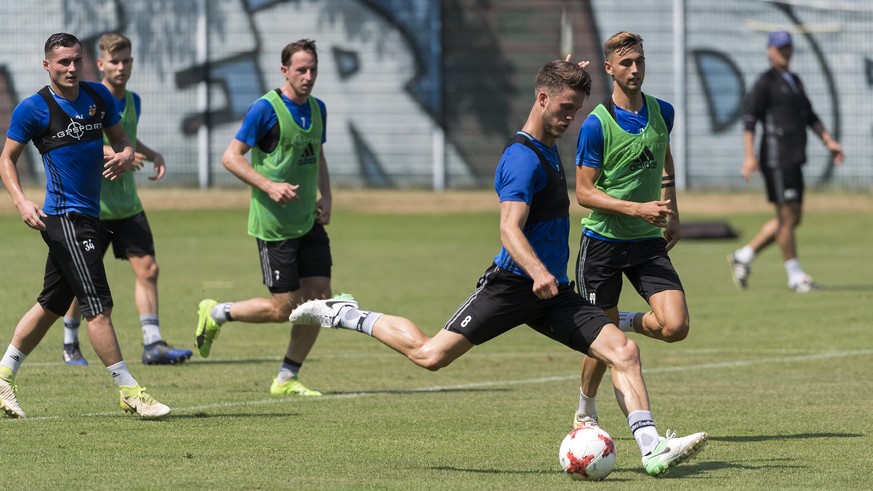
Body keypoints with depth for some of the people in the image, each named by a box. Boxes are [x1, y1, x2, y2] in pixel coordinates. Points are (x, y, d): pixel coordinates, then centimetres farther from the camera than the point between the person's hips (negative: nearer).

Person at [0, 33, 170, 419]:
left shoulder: (98, 96, 8)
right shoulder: (33, 108, -7)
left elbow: (120, 137, 18)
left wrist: (125, 155, -6)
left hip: (88, 216, 7)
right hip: (64, 216, -7)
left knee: (51, 304, 15)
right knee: (98, 304, -11)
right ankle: (129, 392, -9)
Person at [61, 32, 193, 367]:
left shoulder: (132, 101, 9)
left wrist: (153, 154, 5)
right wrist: (112, 153, -31)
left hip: (127, 205, 5)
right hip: (90, 204, -5)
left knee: (148, 268, -6)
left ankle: (153, 345, -6)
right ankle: (70, 344, 23)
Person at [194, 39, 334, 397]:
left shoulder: (317, 109, 10)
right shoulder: (266, 109, -13)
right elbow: (231, 156, -13)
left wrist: (326, 195, 7)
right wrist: (269, 186, -23)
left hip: (309, 223, 7)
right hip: (274, 227, -7)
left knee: (319, 300, 1)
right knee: (284, 307, -6)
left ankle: (287, 379, 14)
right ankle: (215, 314, 18)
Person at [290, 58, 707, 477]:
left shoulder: (547, 147, 15)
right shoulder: (522, 158, -16)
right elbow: (509, 228, -29)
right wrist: (537, 271, -45)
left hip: (553, 292, 8)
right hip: (512, 283, -8)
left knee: (623, 352, -9)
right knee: (430, 355, -9)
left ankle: (653, 450, -15)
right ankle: (343, 315, 12)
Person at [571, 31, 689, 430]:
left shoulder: (661, 112, 3)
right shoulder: (597, 124, -14)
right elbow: (584, 192, -14)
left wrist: (672, 213, 18)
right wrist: (637, 209, -24)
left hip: (648, 242, 4)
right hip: (602, 242, -4)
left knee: (675, 327, -13)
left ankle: (628, 322, 20)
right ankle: (585, 410, 27)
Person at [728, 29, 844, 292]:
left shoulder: (794, 81, 20)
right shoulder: (766, 82, -5)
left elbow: (809, 115, 26)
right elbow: (749, 118, -12)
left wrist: (828, 141, 13)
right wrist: (749, 155, -21)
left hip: (794, 159, 9)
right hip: (776, 157, -9)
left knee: (792, 219, 10)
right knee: (787, 216, -7)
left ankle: (744, 256, 19)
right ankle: (795, 276, -2)